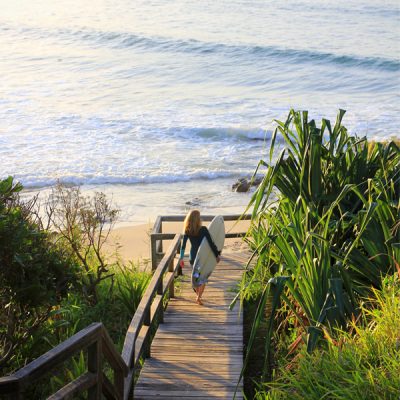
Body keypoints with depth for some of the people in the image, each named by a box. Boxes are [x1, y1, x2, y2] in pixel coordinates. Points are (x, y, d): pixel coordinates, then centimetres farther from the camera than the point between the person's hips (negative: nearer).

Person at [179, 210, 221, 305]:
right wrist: (217, 254, -5)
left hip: (193, 257, 4)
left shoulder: (187, 231, -6)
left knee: (196, 276, 22)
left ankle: (198, 295, 33)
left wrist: (181, 258, 0)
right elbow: (211, 243, -14)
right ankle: (198, 297, -5)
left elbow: (183, 245, -6)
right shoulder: (203, 230, -15)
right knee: (203, 278, 8)